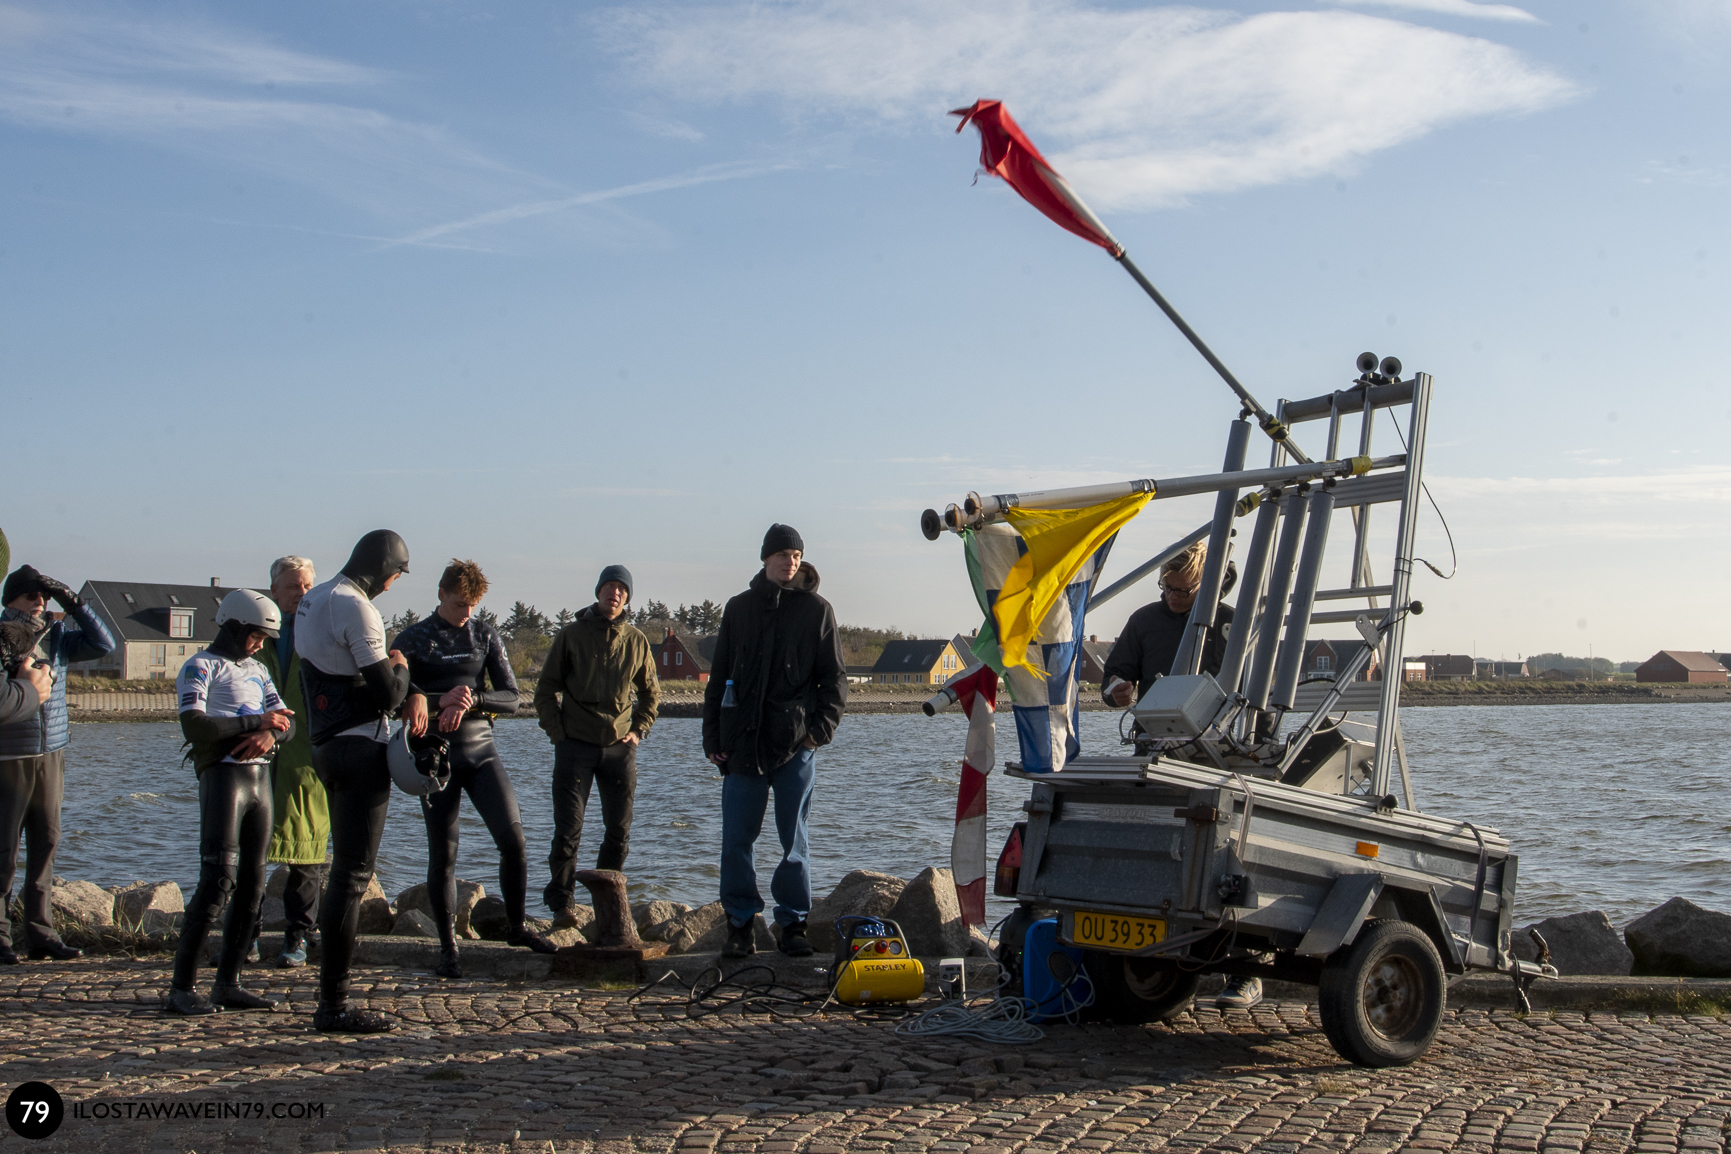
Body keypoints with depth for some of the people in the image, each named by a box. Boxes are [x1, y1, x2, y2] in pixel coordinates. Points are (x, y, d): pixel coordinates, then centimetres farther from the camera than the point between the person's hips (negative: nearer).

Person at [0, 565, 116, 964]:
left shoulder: (55, 636, 9)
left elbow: (103, 643, 2)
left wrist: (70, 600, -3)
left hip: (51, 755, 5)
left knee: (45, 843, 6)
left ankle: (40, 934, 12)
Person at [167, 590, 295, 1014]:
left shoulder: (256, 671, 22)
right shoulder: (201, 667, -1)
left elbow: (286, 719, 16)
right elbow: (194, 726, -16)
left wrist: (270, 735, -8)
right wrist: (257, 721, -11)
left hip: (260, 776, 8)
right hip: (223, 775, -8)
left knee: (252, 883, 6)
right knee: (218, 880, -13)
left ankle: (228, 983, 12)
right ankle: (181, 987, -7)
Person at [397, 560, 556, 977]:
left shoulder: (486, 635, 9)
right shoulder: (413, 639, 2)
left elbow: (511, 698, 3)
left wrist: (471, 700, -15)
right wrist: (442, 701, -22)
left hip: (481, 749, 2)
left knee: (513, 838, -8)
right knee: (443, 854, 1)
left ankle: (517, 926, 11)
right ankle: (448, 949, 12)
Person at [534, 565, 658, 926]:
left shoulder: (636, 641, 8)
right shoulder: (570, 636, 2)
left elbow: (651, 693, 19)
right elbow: (546, 689, 6)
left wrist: (638, 731, 7)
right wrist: (557, 732, -4)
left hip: (620, 747, 2)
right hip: (575, 746, -2)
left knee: (619, 831, 6)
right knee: (568, 829, -5)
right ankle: (561, 904, 1)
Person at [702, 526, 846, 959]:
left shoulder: (816, 610, 6)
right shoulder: (739, 608, 12)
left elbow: (834, 677, 5)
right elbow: (719, 676, 13)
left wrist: (821, 727, -8)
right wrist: (713, 736, 5)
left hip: (795, 742, -2)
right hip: (742, 740, 2)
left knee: (795, 838, 4)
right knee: (736, 837, 0)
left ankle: (793, 922, 13)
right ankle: (739, 922, 9)